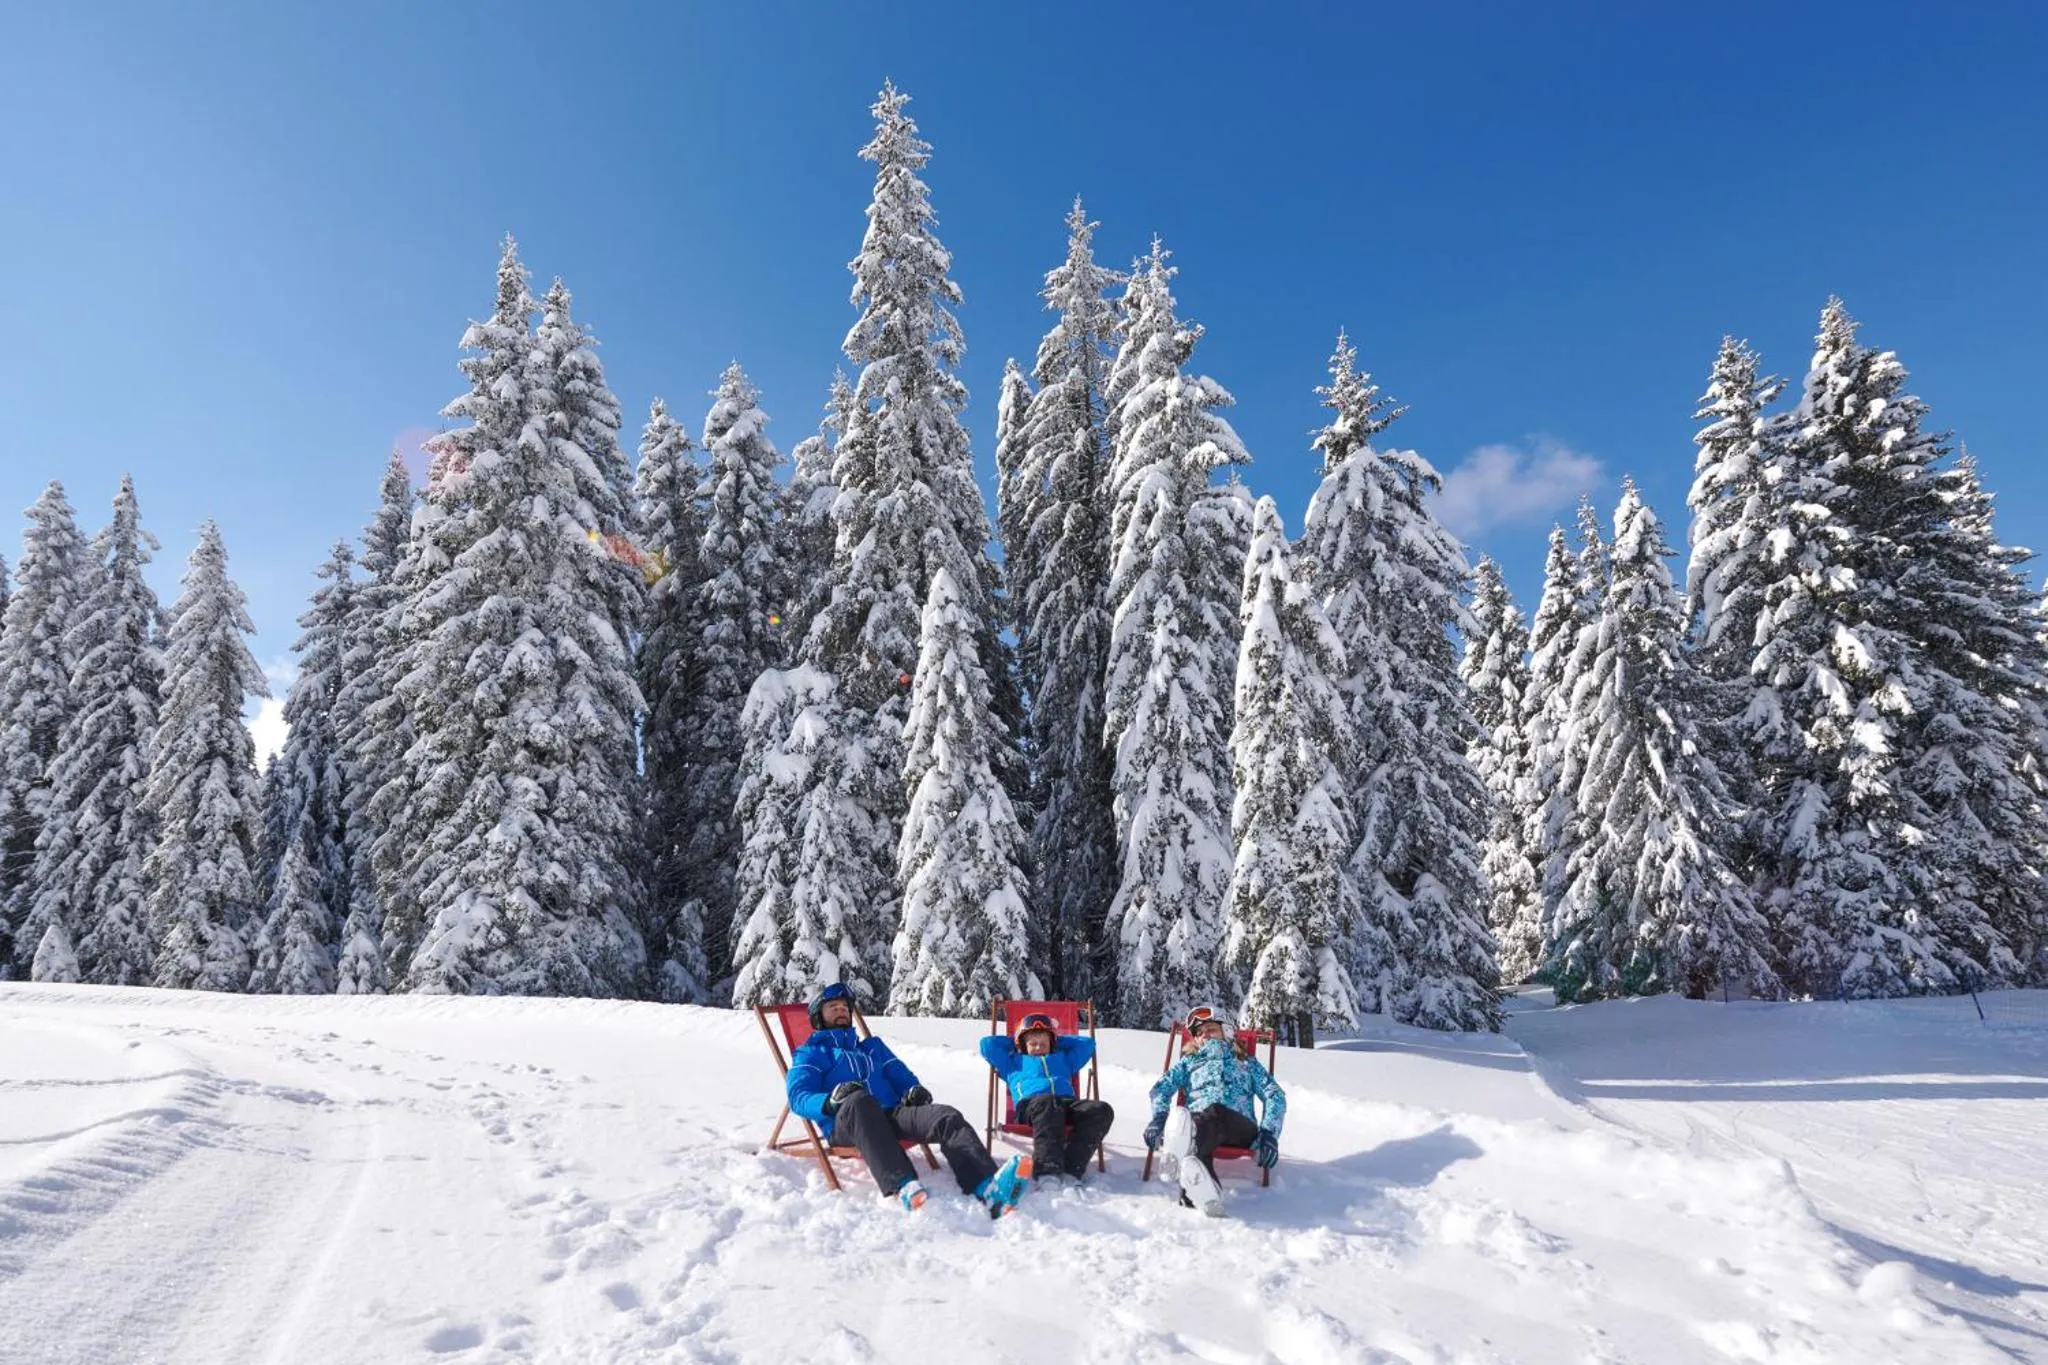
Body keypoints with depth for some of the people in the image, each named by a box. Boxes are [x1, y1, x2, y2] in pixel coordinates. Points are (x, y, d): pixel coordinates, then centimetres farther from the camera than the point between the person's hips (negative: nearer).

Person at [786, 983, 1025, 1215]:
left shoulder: (872, 1046, 39)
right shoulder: (810, 1053, 23)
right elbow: (798, 1097, 6)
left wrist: (914, 1090, 5)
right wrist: (830, 1101, -17)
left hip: (891, 1114, 4)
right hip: (845, 1122, -4)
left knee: (947, 1116, -26)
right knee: (858, 1100, -41)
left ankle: (989, 1189, -53)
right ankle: (904, 1187, -60)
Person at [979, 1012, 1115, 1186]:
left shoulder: (1063, 1059, 42)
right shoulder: (1014, 1061, 37)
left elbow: (1087, 1043, 47)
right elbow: (987, 1044, 35)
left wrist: (1059, 1041, 46)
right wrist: (1012, 1043, 43)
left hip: (1066, 1101, 3)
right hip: (1031, 1101, -3)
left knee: (1102, 1110, -31)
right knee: (1047, 1104, -44)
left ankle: (1072, 1166, -44)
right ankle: (1047, 1168, -60)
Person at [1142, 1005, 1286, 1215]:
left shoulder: (1248, 1063, 35)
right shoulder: (1189, 1062, 37)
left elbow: (1275, 1096, 19)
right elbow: (1162, 1088, 19)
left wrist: (1269, 1133, -3)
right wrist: (1158, 1118, -5)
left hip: (1240, 1127, -1)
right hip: (1198, 1120, 1)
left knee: (1214, 1112, -39)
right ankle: (1204, 1194, -71)